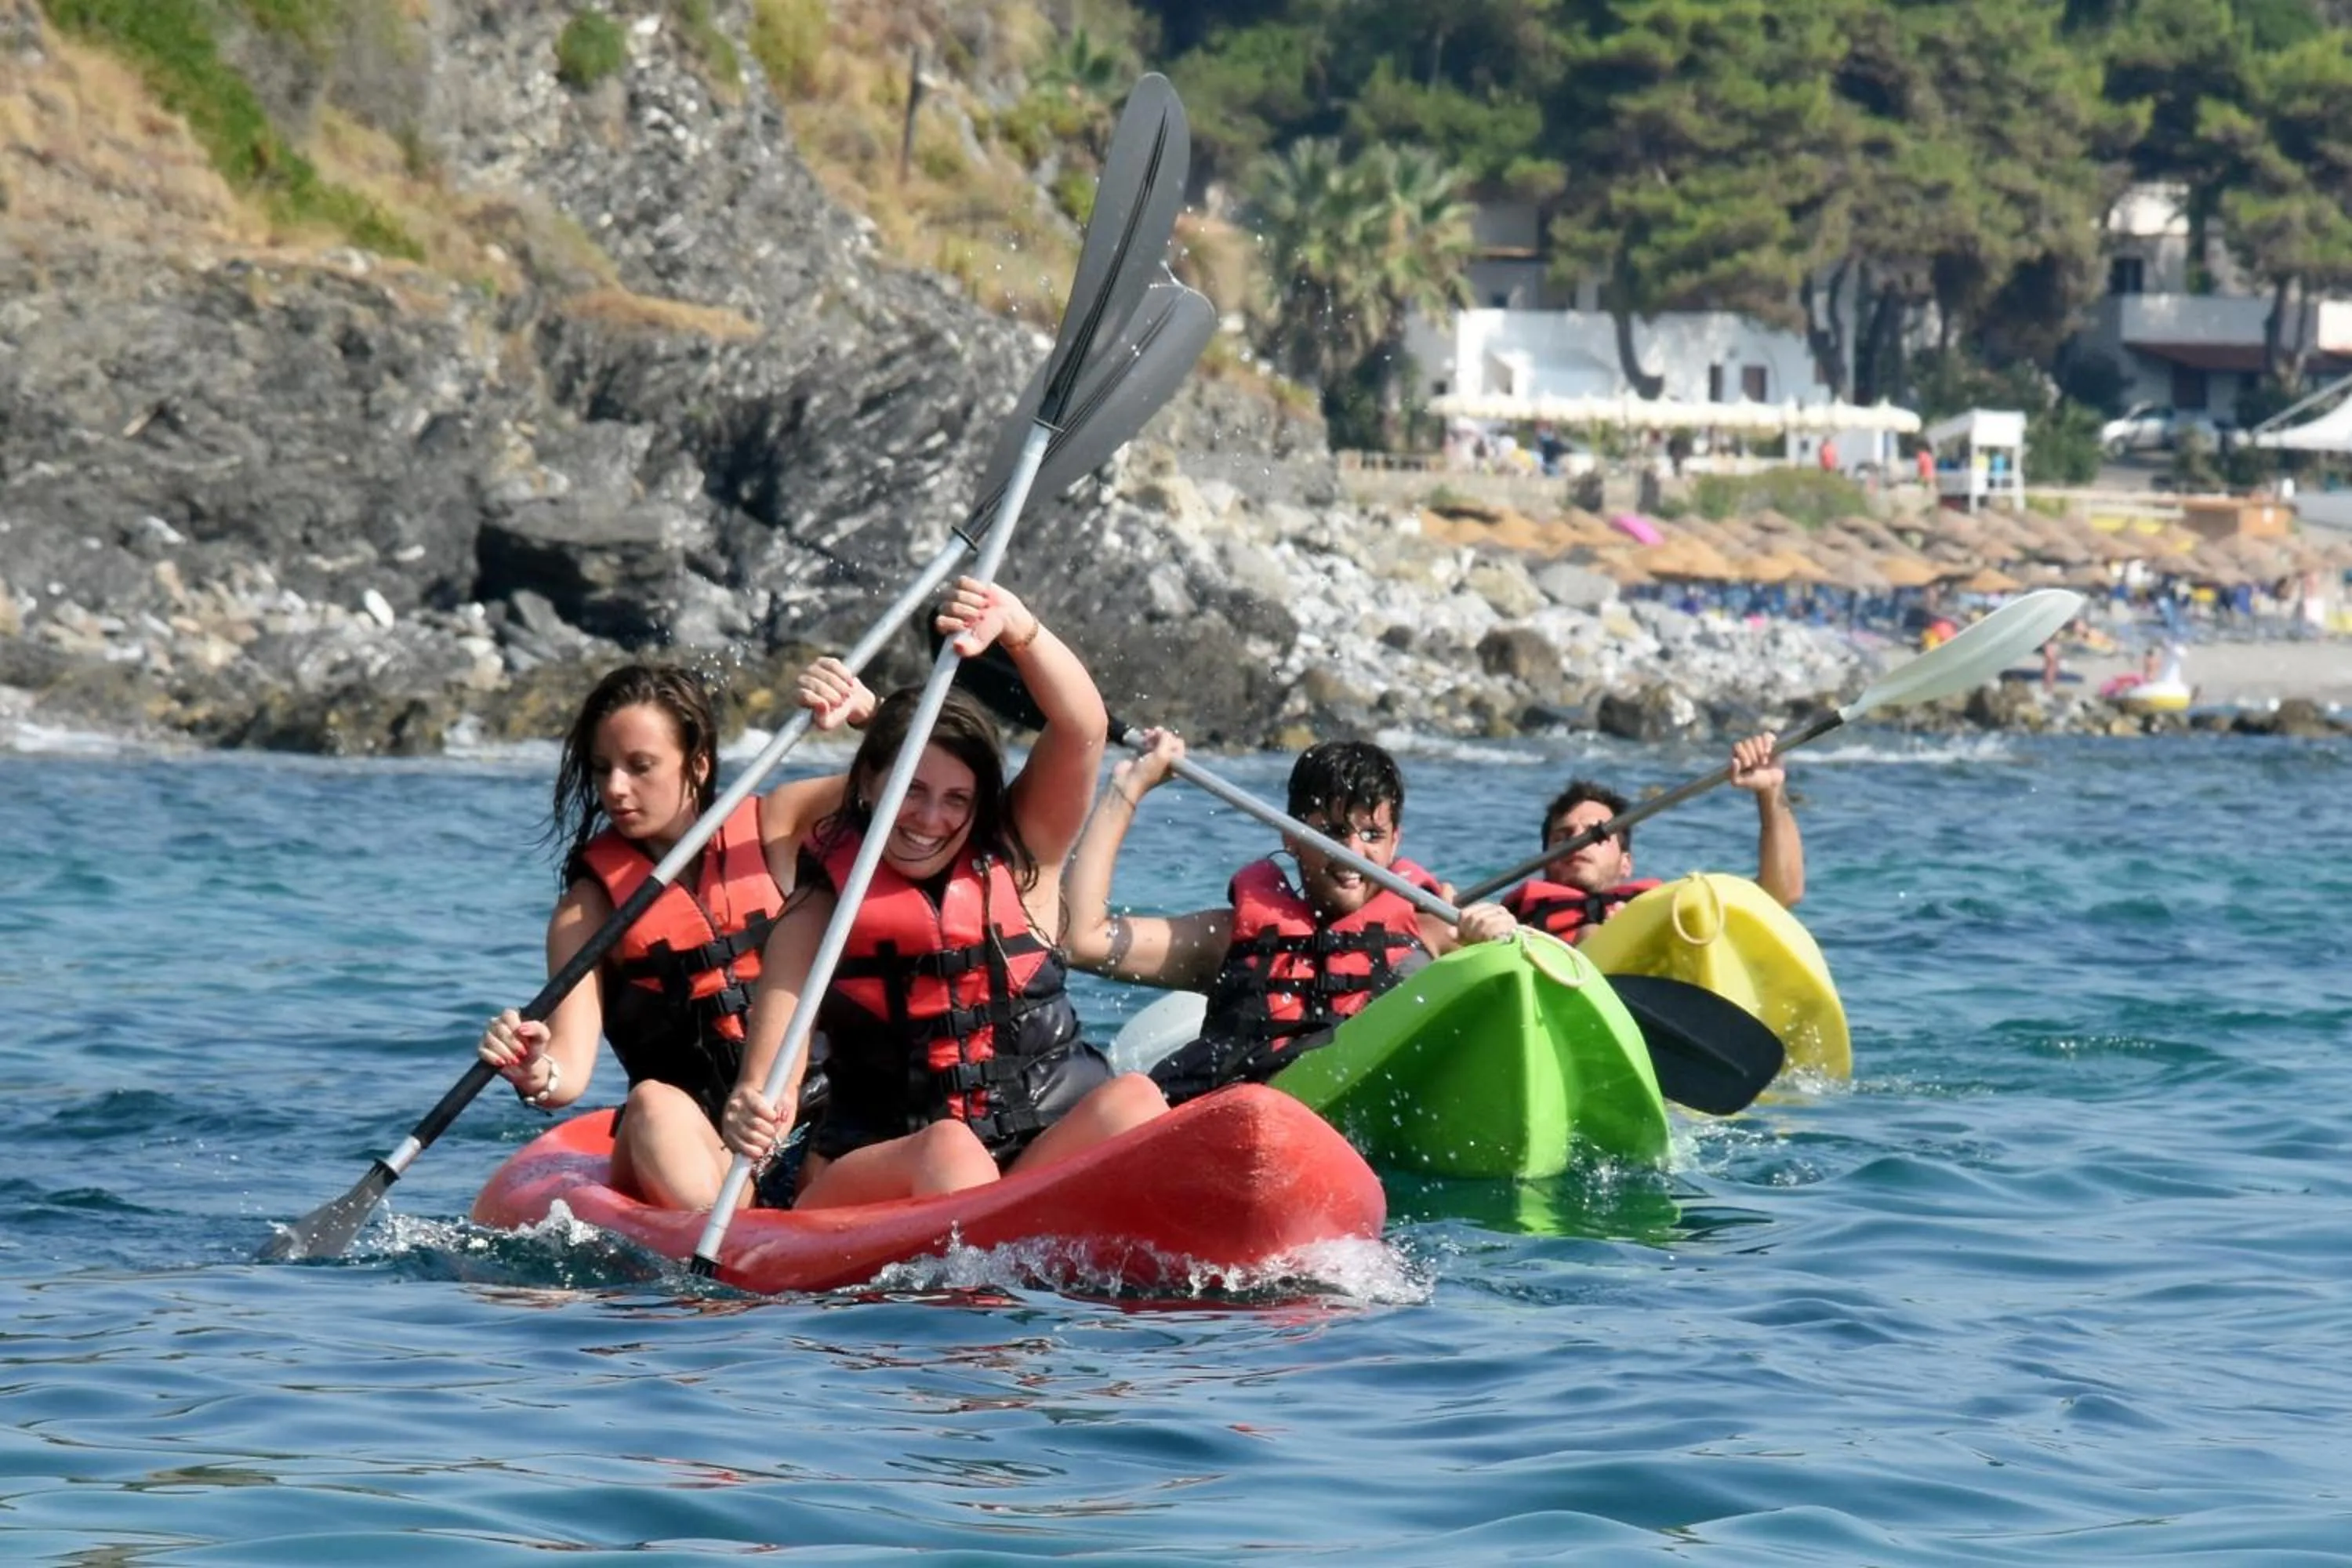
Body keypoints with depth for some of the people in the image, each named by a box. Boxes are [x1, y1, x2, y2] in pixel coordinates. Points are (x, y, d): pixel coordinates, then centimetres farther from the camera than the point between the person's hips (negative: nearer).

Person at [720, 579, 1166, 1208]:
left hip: (1041, 1157, 2)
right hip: (868, 1177, -2)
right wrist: (753, 1113, -31)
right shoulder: (818, 913, 4)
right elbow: (771, 1074, -7)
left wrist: (1018, 628, -20)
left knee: (1132, 1101, -25)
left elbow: (1082, 730, -3)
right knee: (950, 1150, -33)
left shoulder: (1022, 861, 11)